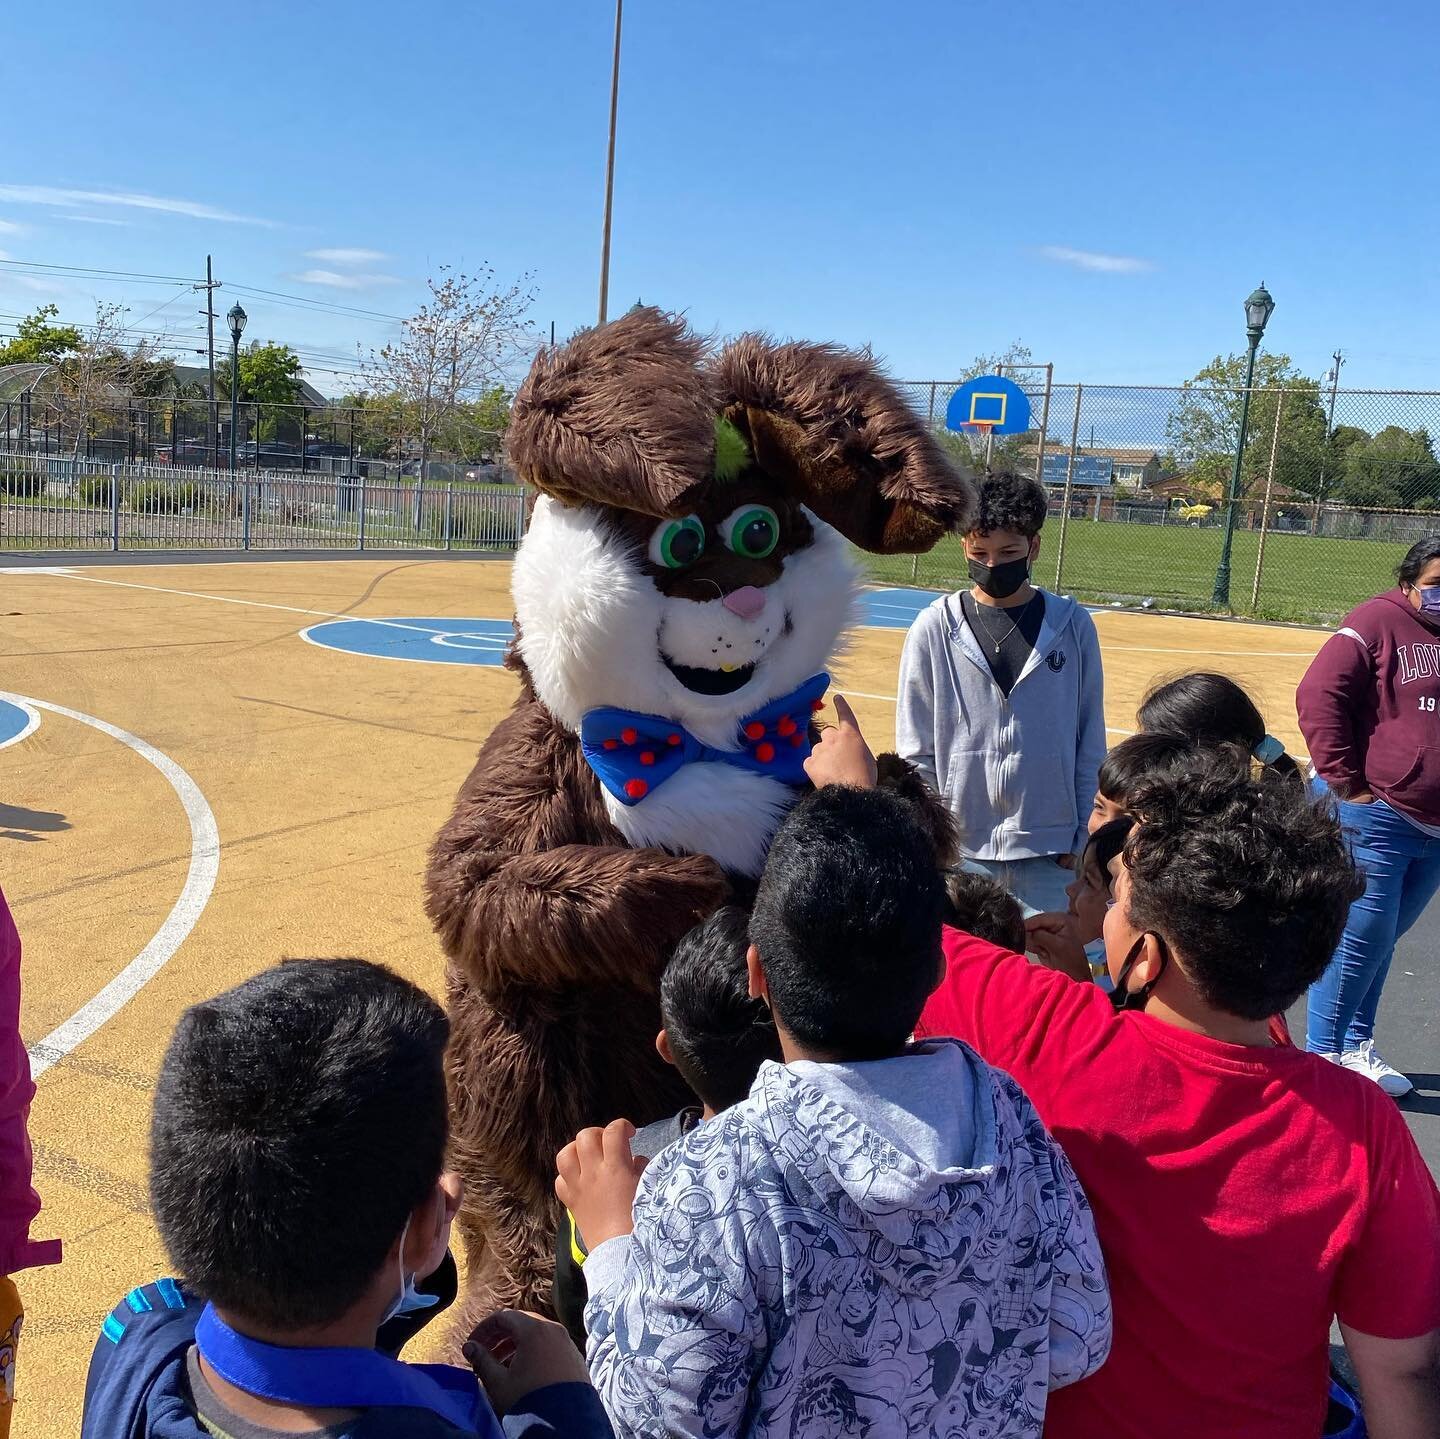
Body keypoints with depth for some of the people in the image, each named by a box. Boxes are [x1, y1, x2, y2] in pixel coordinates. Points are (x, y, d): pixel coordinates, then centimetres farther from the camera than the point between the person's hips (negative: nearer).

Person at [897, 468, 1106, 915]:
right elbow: (914, 748, 2)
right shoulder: (935, 628, -1)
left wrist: (1083, 836, 4)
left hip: (1050, 851, 1)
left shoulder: (1073, 626, 1)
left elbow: (1090, 743, 6)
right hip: (960, 847, 0)